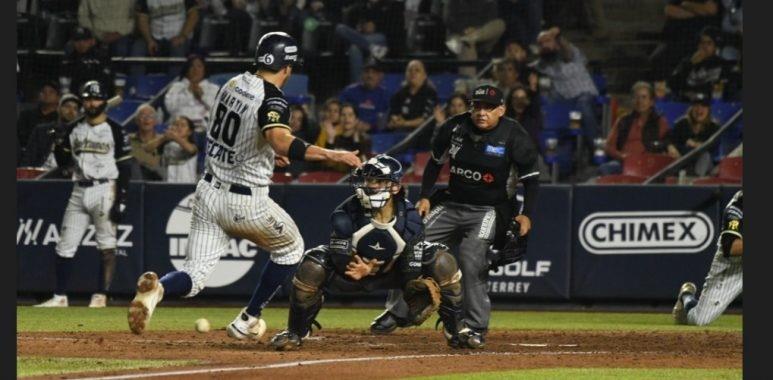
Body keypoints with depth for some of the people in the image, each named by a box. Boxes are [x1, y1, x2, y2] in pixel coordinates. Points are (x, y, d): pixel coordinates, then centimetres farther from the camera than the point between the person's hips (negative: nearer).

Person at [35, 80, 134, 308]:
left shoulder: (114, 131, -3)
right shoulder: (74, 130, 12)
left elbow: (125, 167, -6)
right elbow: (63, 163, 14)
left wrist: (122, 199, -13)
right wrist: (59, 145, -7)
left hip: (105, 190, -5)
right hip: (79, 192, 5)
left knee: (107, 246, -5)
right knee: (65, 246, 2)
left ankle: (101, 296, -4)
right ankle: (60, 297, 6)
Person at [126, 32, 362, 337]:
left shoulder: (232, 84, 7)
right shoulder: (272, 100, -16)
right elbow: (282, 142, -36)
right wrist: (331, 155, -37)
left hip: (208, 193, 6)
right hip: (244, 202, -6)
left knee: (193, 278, 4)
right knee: (290, 247, 23)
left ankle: (156, 288, -31)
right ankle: (247, 321, 23)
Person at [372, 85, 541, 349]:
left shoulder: (514, 137, -14)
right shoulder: (455, 128, -5)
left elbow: (531, 178, -8)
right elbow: (436, 161, 11)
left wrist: (527, 214, -18)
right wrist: (425, 196, 3)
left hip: (489, 210, -5)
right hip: (450, 205, 5)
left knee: (472, 260, -23)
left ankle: (476, 327, -15)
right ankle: (396, 312, 16)